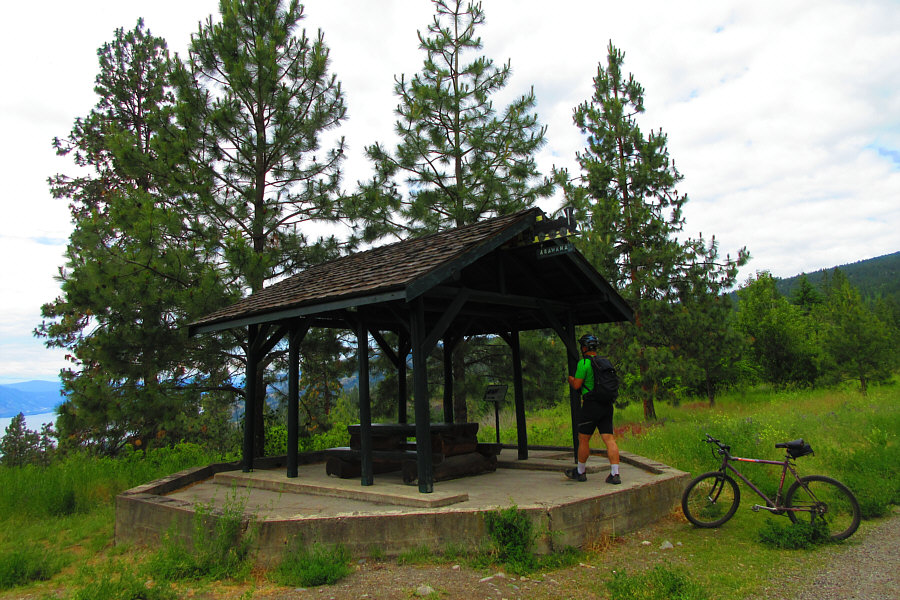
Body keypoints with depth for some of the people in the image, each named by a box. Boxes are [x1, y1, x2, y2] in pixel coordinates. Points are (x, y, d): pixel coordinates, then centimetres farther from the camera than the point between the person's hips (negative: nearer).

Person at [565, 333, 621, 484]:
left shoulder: (584, 363, -11)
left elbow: (576, 385, -12)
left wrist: (570, 379, 9)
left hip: (591, 405, -6)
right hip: (607, 405, 7)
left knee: (583, 440, 7)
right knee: (609, 439, 3)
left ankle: (580, 472, 19)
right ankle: (615, 474, -2)